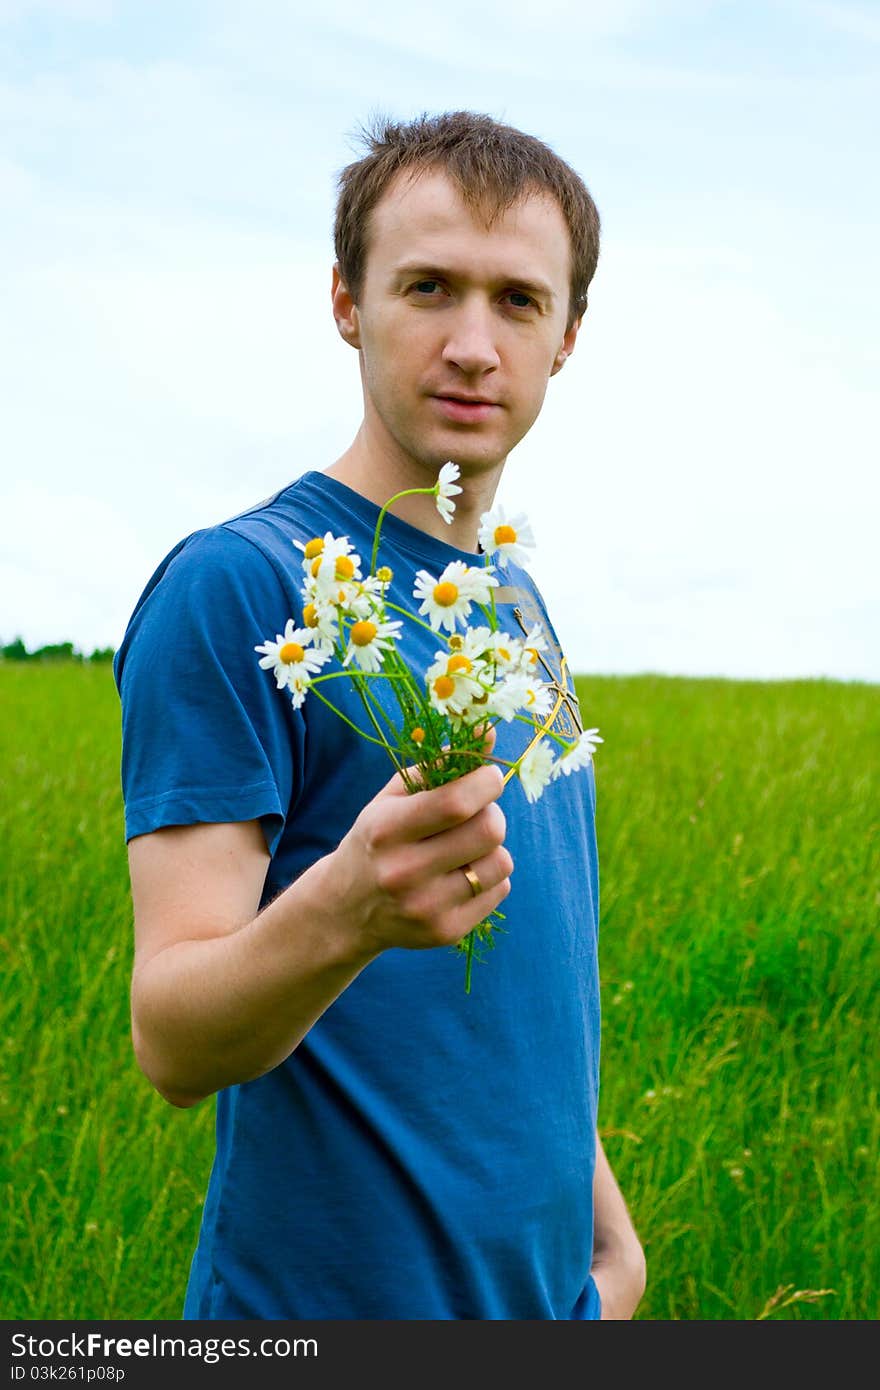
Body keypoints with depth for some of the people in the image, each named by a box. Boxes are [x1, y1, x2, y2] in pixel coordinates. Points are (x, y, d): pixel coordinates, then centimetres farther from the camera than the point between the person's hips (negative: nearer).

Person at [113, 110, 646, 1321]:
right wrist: (345, 907, -39)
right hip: (336, 1293, -6)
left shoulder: (518, 603, 6)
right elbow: (173, 1043, -22)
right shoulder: (237, 586, -16)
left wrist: (605, 1226, 13)